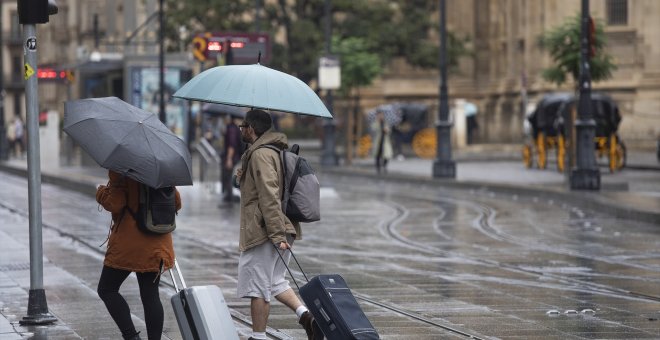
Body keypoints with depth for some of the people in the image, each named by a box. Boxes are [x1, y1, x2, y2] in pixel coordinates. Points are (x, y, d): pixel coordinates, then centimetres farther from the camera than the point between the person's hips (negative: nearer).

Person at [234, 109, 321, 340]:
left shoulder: (260, 154, -14)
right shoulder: (277, 151, 18)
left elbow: (270, 197, -22)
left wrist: (277, 234, -26)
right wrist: (244, 179, 21)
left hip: (263, 232, -10)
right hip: (285, 229, 10)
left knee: (257, 286, -2)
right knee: (274, 281, 17)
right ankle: (306, 315, 0)